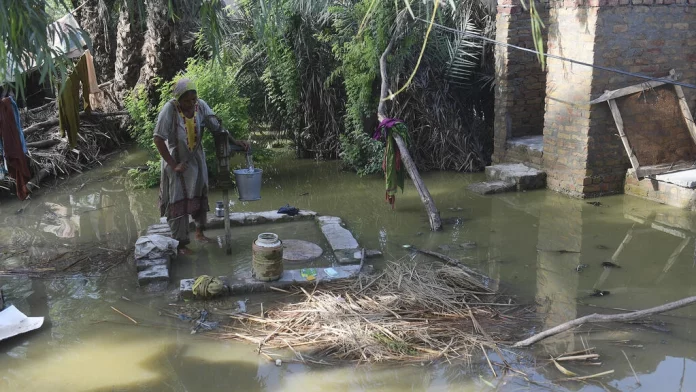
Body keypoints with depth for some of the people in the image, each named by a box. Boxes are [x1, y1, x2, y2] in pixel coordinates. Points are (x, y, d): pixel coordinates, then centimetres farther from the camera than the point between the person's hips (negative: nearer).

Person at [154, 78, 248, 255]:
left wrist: (235, 141, -18)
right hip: (177, 160, -4)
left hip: (196, 158, 5)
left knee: (200, 195, 16)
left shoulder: (201, 105, -14)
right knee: (178, 201, 0)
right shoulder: (170, 109, -25)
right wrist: (173, 165, -22)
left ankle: (199, 232, 35)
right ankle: (180, 243, 11)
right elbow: (158, 139, -22)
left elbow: (216, 126, -5)